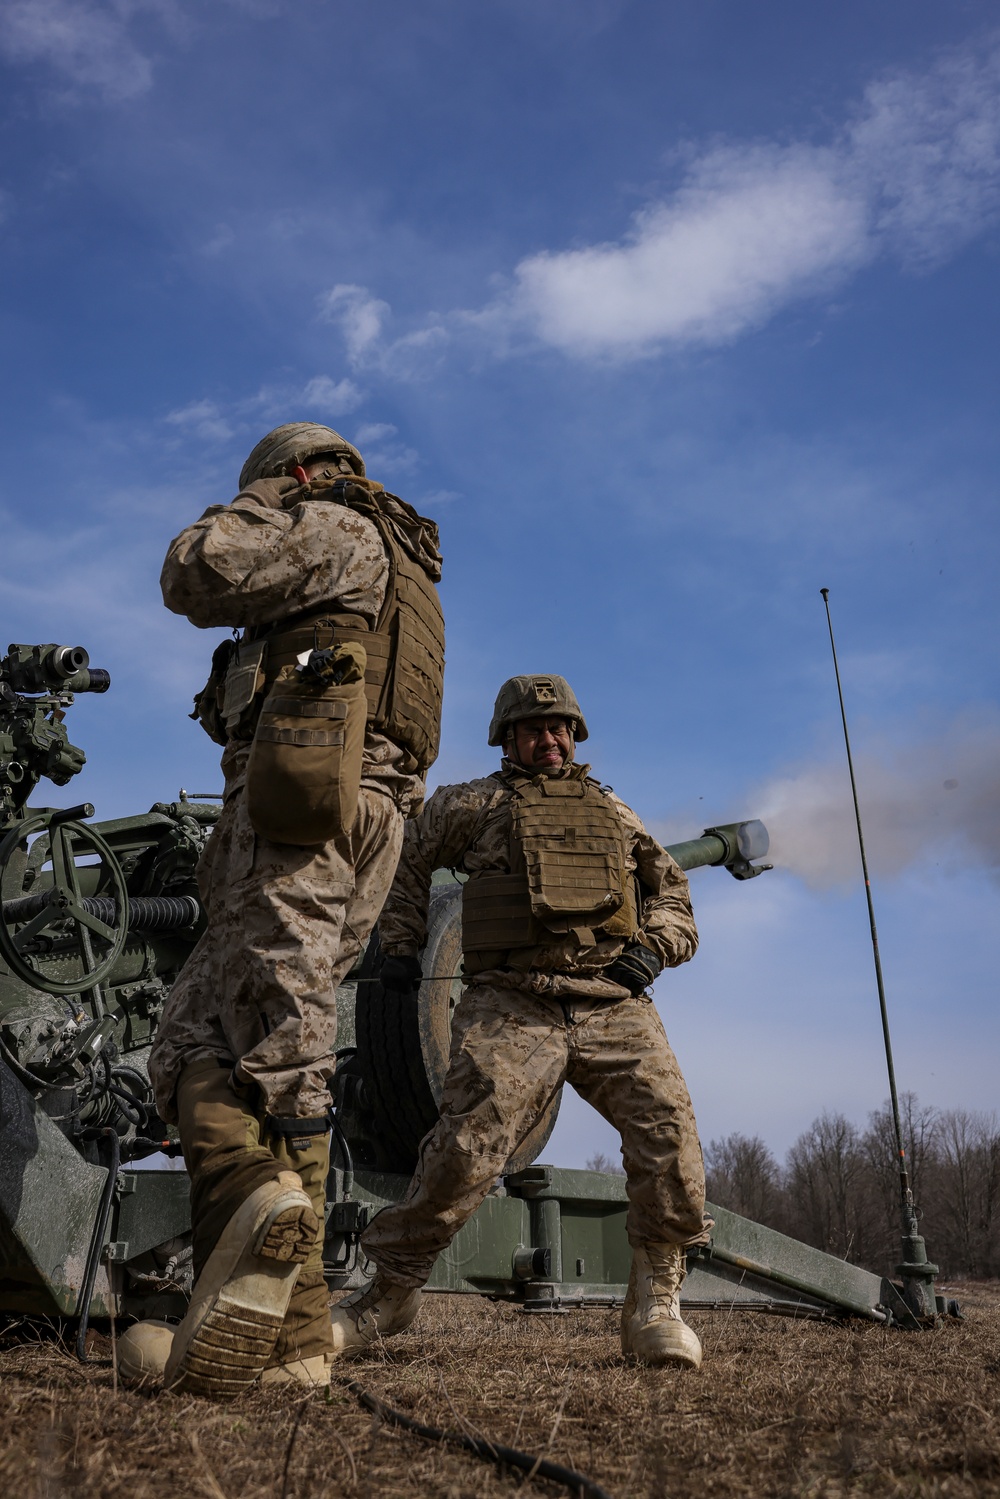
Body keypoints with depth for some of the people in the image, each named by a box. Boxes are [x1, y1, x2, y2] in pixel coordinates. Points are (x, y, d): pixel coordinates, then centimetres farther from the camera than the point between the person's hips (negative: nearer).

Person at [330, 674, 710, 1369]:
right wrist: (401, 946, 19)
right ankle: (388, 1294, 5)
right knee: (468, 1144, -16)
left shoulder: (616, 814, 24)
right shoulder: (476, 804, 15)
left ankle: (656, 1305, 0)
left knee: (669, 1128, -17)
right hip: (512, 1005, -2)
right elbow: (407, 862, 27)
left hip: (613, 1004, 3)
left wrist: (652, 947, 11)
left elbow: (671, 891, 31)